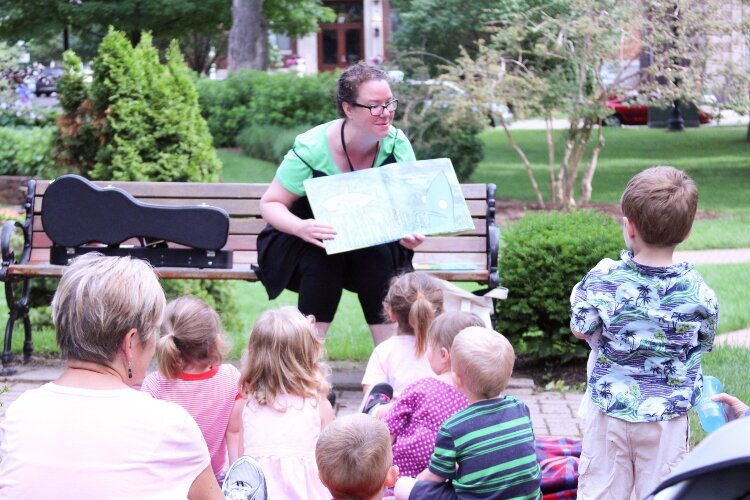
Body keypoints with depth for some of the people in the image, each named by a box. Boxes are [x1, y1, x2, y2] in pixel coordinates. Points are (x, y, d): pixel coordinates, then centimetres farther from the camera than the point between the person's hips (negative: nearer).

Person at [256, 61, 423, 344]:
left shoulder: (397, 144, -11)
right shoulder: (311, 149, -20)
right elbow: (269, 204, -13)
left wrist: (411, 233, -28)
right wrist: (300, 228, -35)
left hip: (373, 243, 2)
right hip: (307, 243, -2)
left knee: (379, 254, -31)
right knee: (322, 258, -35)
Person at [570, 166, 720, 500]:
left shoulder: (603, 282, -17)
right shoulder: (698, 291, -14)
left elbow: (580, 330, -1)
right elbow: (704, 344, 2)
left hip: (610, 414, 0)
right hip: (667, 421, 1)